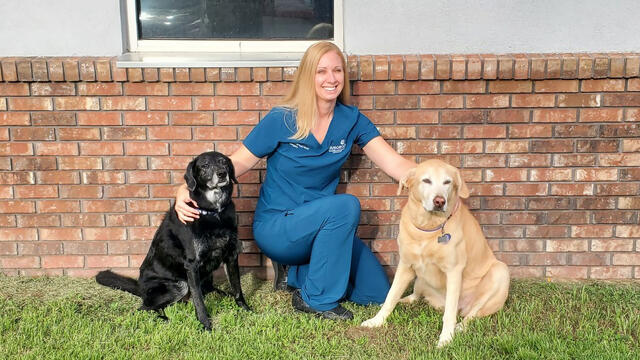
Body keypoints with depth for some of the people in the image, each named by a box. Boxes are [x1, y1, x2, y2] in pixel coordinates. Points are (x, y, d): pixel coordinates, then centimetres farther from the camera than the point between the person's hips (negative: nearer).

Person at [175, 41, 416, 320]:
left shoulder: (352, 121, -2)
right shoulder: (282, 120, -13)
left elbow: (395, 164, -8)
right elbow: (237, 163, -9)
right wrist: (187, 190, -23)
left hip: (319, 227, 5)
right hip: (275, 227, -5)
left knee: (377, 294, -3)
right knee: (346, 205, -32)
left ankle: (300, 274, 16)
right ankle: (317, 299, -15)